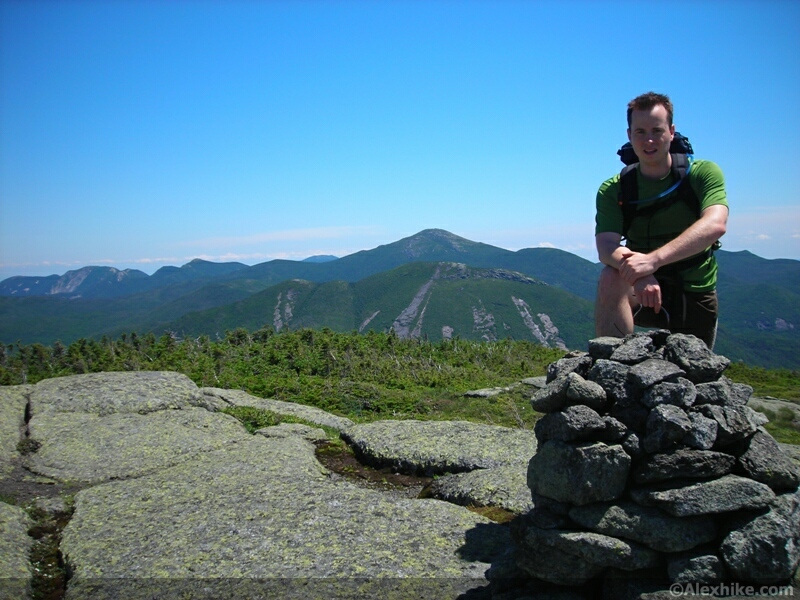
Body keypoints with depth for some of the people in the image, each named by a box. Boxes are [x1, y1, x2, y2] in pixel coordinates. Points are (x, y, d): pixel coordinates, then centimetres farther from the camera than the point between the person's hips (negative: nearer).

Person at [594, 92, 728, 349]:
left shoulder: (703, 173, -9)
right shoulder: (613, 189, -7)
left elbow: (715, 225, -28)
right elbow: (606, 246, -22)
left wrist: (653, 259, -43)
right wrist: (638, 272, -45)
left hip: (696, 296, 1)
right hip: (644, 290, -1)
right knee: (611, 276, -32)